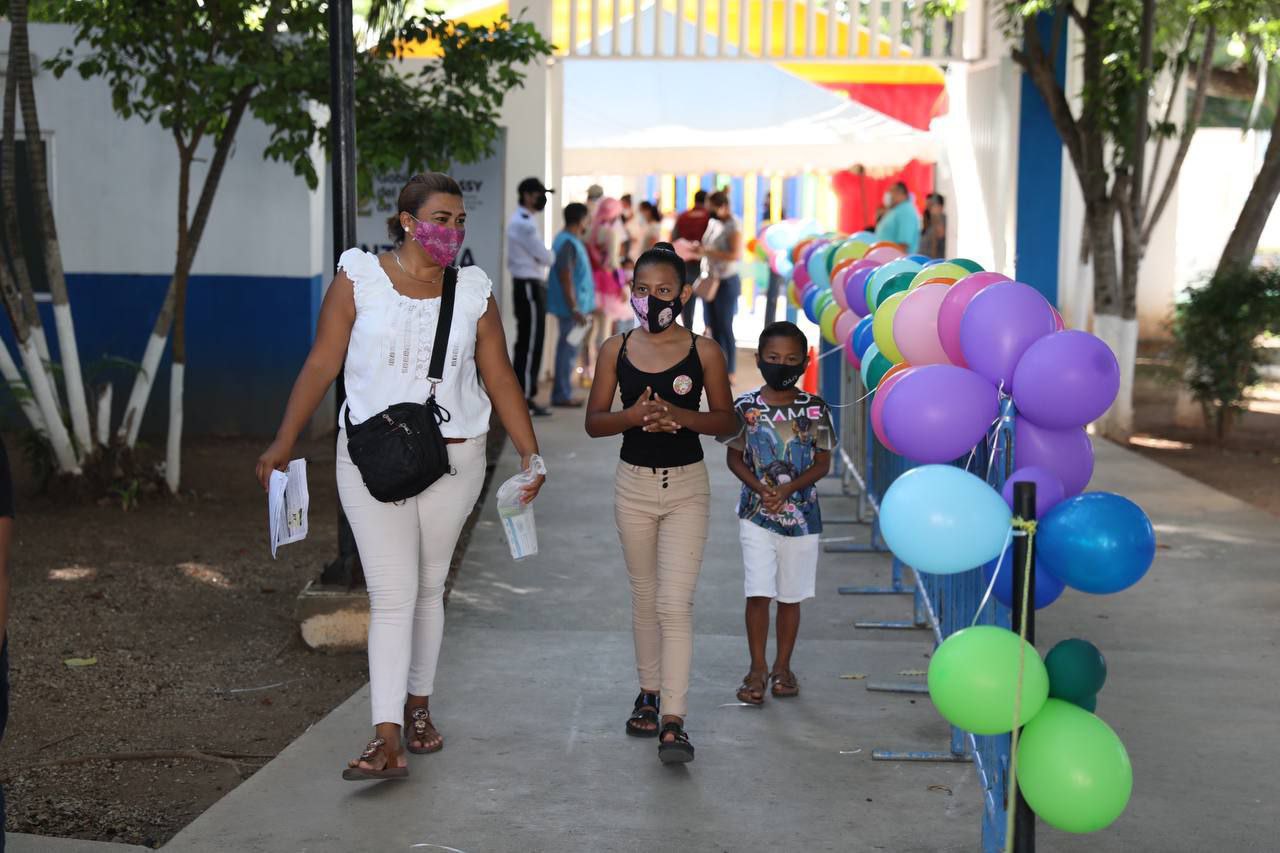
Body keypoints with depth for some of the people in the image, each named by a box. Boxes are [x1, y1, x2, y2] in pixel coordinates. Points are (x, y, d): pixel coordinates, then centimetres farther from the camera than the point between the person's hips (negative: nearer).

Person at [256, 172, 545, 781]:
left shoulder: (473, 292, 4)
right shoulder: (359, 277, -3)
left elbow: (500, 378, 7)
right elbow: (321, 365, -2)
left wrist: (530, 453, 3)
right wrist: (284, 441, -6)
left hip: (453, 461, 3)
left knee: (429, 587, 13)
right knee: (392, 593, -9)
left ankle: (418, 706, 31)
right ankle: (388, 739, -10)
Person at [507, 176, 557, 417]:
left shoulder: (518, 221, 17)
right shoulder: (525, 224, -16)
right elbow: (545, 257, -16)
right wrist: (552, 255, 6)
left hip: (524, 285, 10)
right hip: (530, 287, -10)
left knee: (526, 343, 13)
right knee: (530, 344, -8)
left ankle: (520, 394, 17)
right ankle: (525, 397, -7)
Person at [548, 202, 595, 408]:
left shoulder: (571, 241, 15)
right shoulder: (568, 244, -17)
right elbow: (566, 279, -22)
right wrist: (575, 309, -23)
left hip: (573, 306, 10)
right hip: (572, 306, -10)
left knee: (567, 349, 14)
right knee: (568, 349, -7)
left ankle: (562, 393, 19)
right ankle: (562, 395, -3)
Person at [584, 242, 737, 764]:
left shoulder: (703, 352, -5)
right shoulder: (616, 350, 0)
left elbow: (726, 421, 0)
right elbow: (593, 422, 2)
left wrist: (681, 416, -20)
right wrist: (631, 416, -19)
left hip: (687, 487, -3)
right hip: (633, 485, 3)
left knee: (674, 603, -11)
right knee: (644, 596, 15)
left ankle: (673, 722, -11)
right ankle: (649, 692, 32)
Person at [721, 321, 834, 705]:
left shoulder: (815, 409, -3)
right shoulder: (746, 407, -3)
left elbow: (823, 463, -1)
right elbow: (735, 457, 3)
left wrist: (787, 489, -15)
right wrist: (760, 488, -13)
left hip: (801, 514, 1)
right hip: (756, 514, -1)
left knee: (790, 596, 10)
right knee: (758, 594, -6)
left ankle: (782, 666, 24)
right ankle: (757, 668, 9)